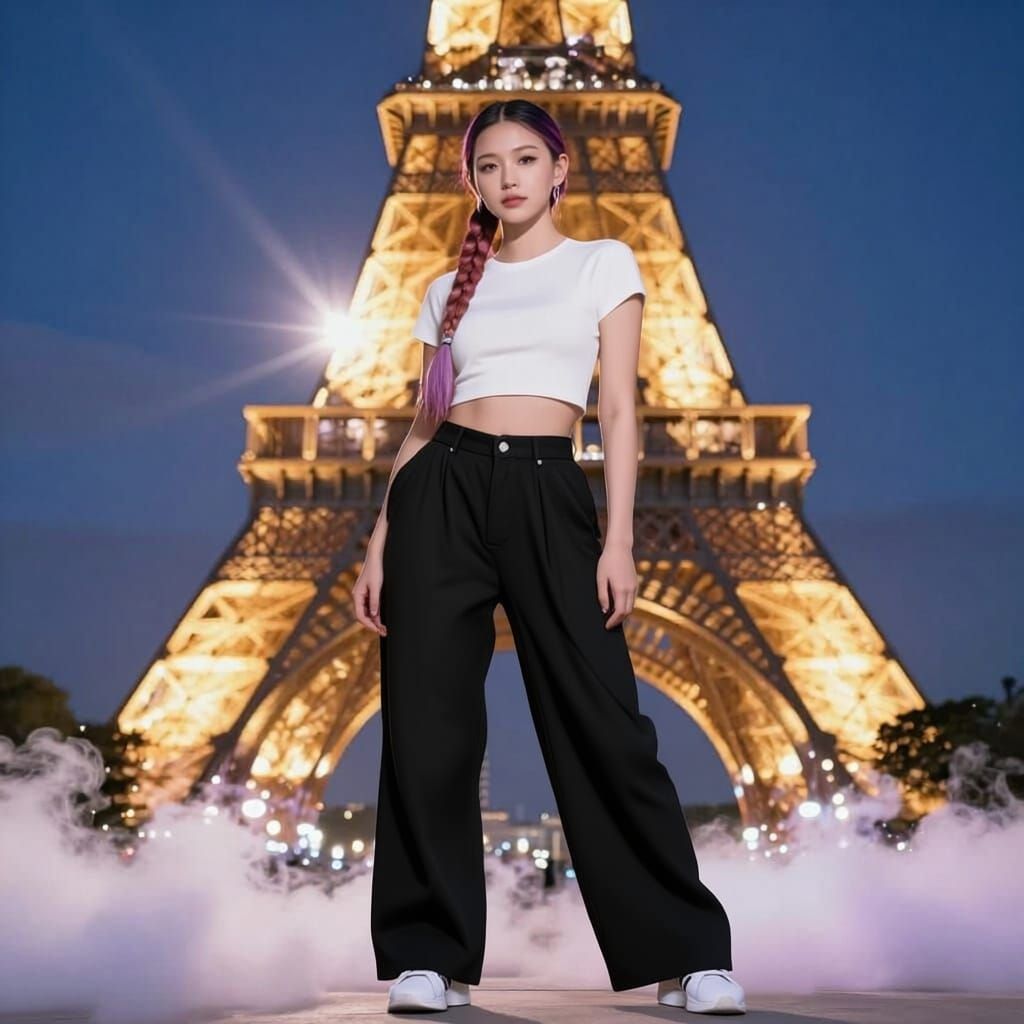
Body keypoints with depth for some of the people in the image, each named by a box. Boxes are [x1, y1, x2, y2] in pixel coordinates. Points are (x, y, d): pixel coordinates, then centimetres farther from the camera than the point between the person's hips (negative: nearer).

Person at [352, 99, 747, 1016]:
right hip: (444, 493, 3)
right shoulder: (450, 289, 17)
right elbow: (423, 425, 15)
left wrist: (619, 538, -9)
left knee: (599, 719, -8)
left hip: (549, 494, -3)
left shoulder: (604, 263, 9)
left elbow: (619, 409, 1)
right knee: (429, 725, -1)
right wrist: (379, 543, 6)